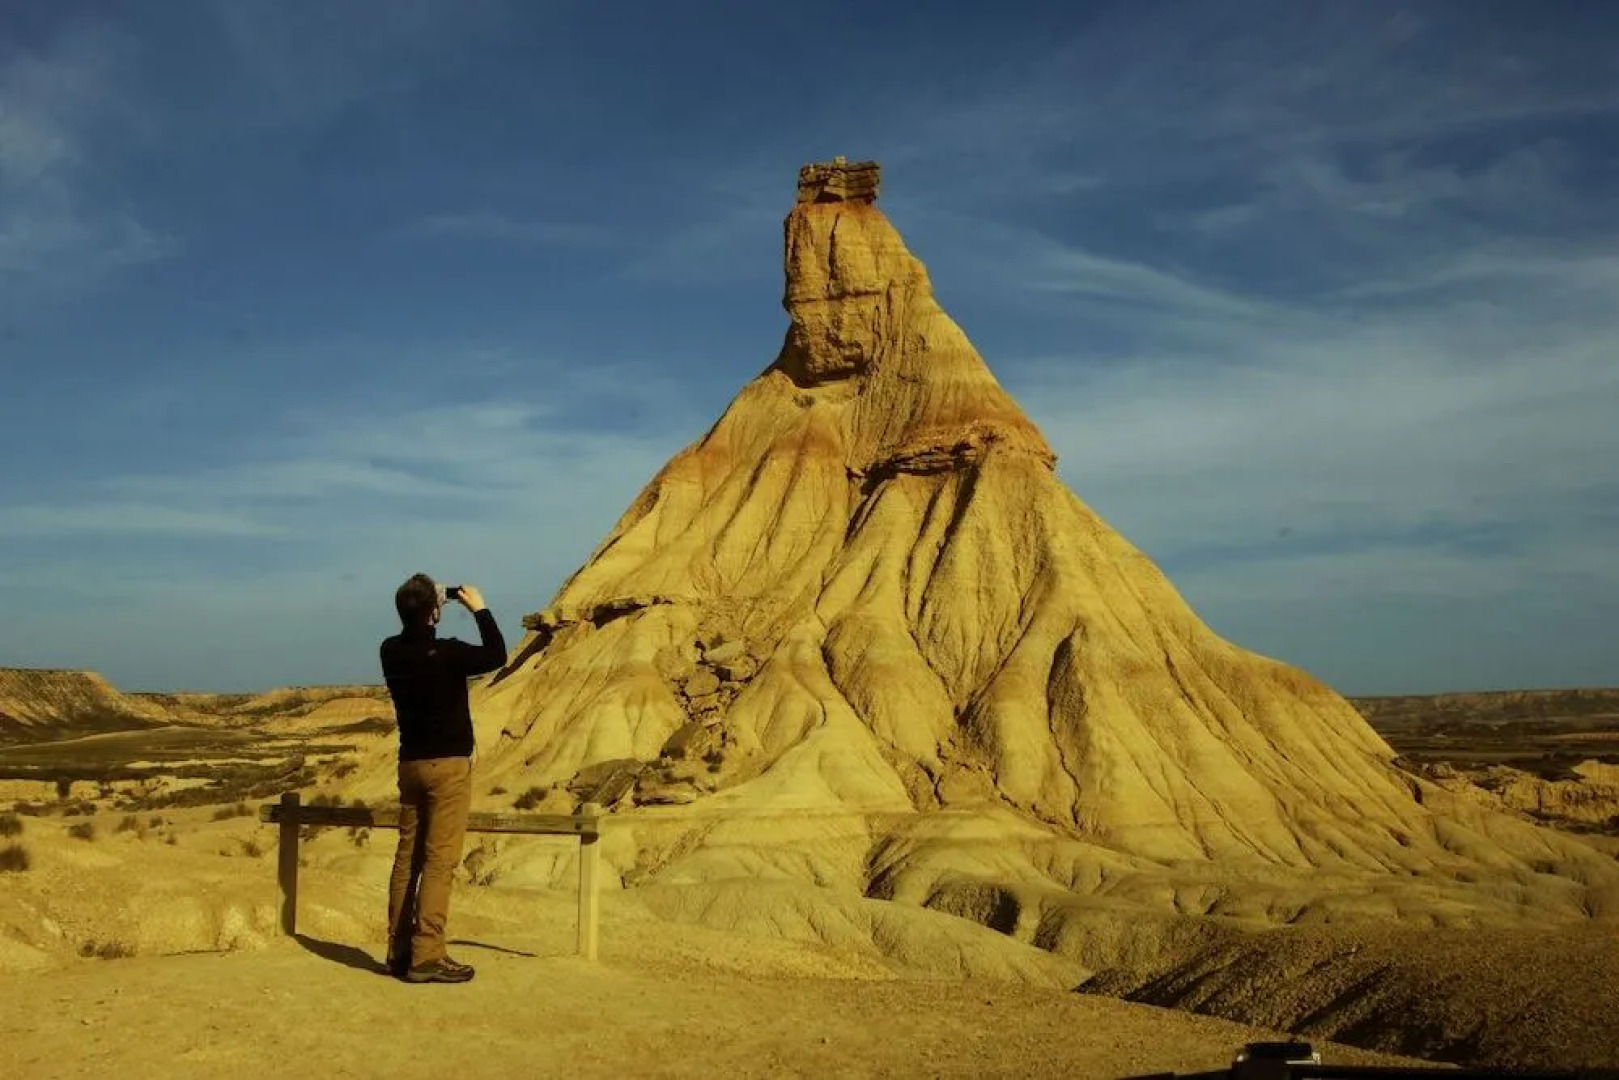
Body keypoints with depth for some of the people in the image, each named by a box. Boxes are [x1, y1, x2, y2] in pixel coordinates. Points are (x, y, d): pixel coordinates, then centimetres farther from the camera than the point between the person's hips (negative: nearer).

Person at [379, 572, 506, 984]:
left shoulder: (391, 651, 1)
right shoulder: (446, 652, -19)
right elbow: (496, 655, -9)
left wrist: (433, 601, 12)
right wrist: (479, 608, -2)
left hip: (411, 763, 7)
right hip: (447, 764, -7)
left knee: (408, 858, 11)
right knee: (440, 860, -5)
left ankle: (399, 951, 16)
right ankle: (426, 957, -6)